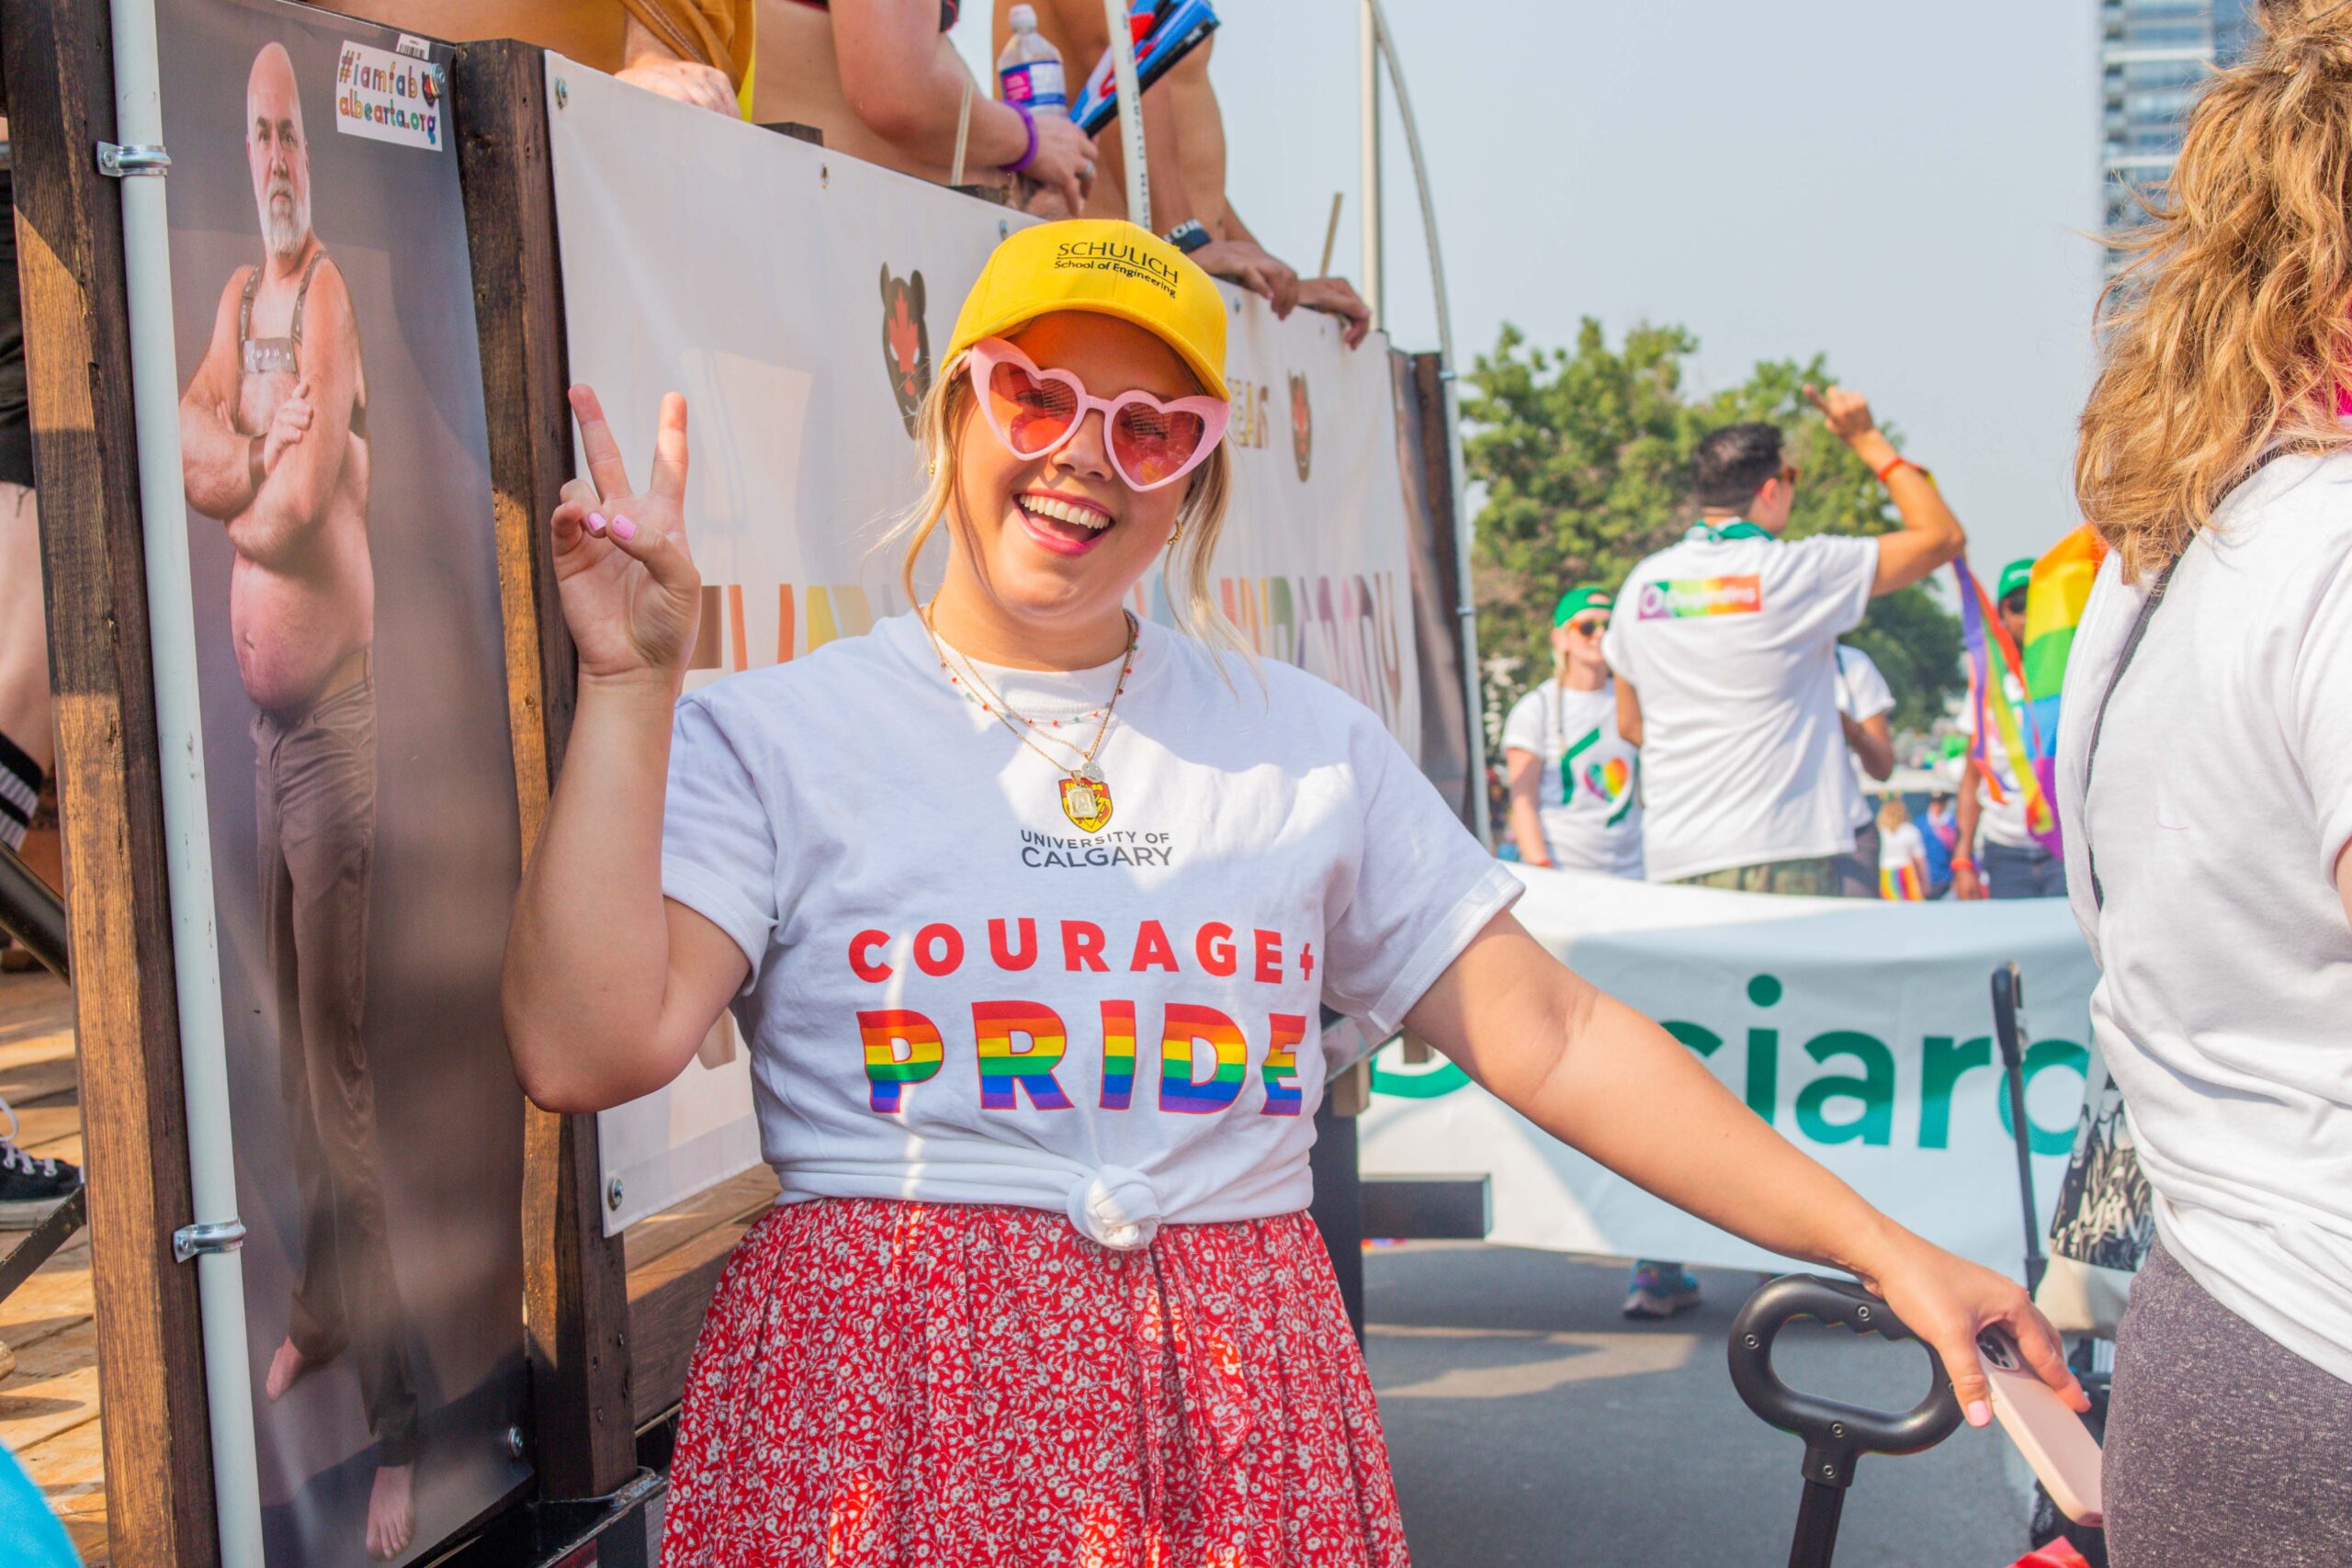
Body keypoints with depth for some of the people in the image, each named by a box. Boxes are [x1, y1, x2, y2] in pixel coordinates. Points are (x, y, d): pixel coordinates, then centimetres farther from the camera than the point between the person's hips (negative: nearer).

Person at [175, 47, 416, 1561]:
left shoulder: (334, 294, -13)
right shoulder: (242, 295, 12)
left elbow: (299, 500, -24)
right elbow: (194, 437, 2)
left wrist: (234, 490, -9)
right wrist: (249, 462, -15)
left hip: (338, 711, -8)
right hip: (265, 710, 8)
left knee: (343, 1064, -8)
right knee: (293, 1038, 17)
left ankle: (401, 1427, -3)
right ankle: (323, 1306, 34)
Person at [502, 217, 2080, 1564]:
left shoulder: (1307, 744, 10)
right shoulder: (762, 739, 2)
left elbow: (1553, 1036, 8)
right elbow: (587, 1046, -11)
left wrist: (1883, 1248, 3)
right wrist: (632, 688, -11)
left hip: (1244, 1419, 3)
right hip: (888, 1405, -2)